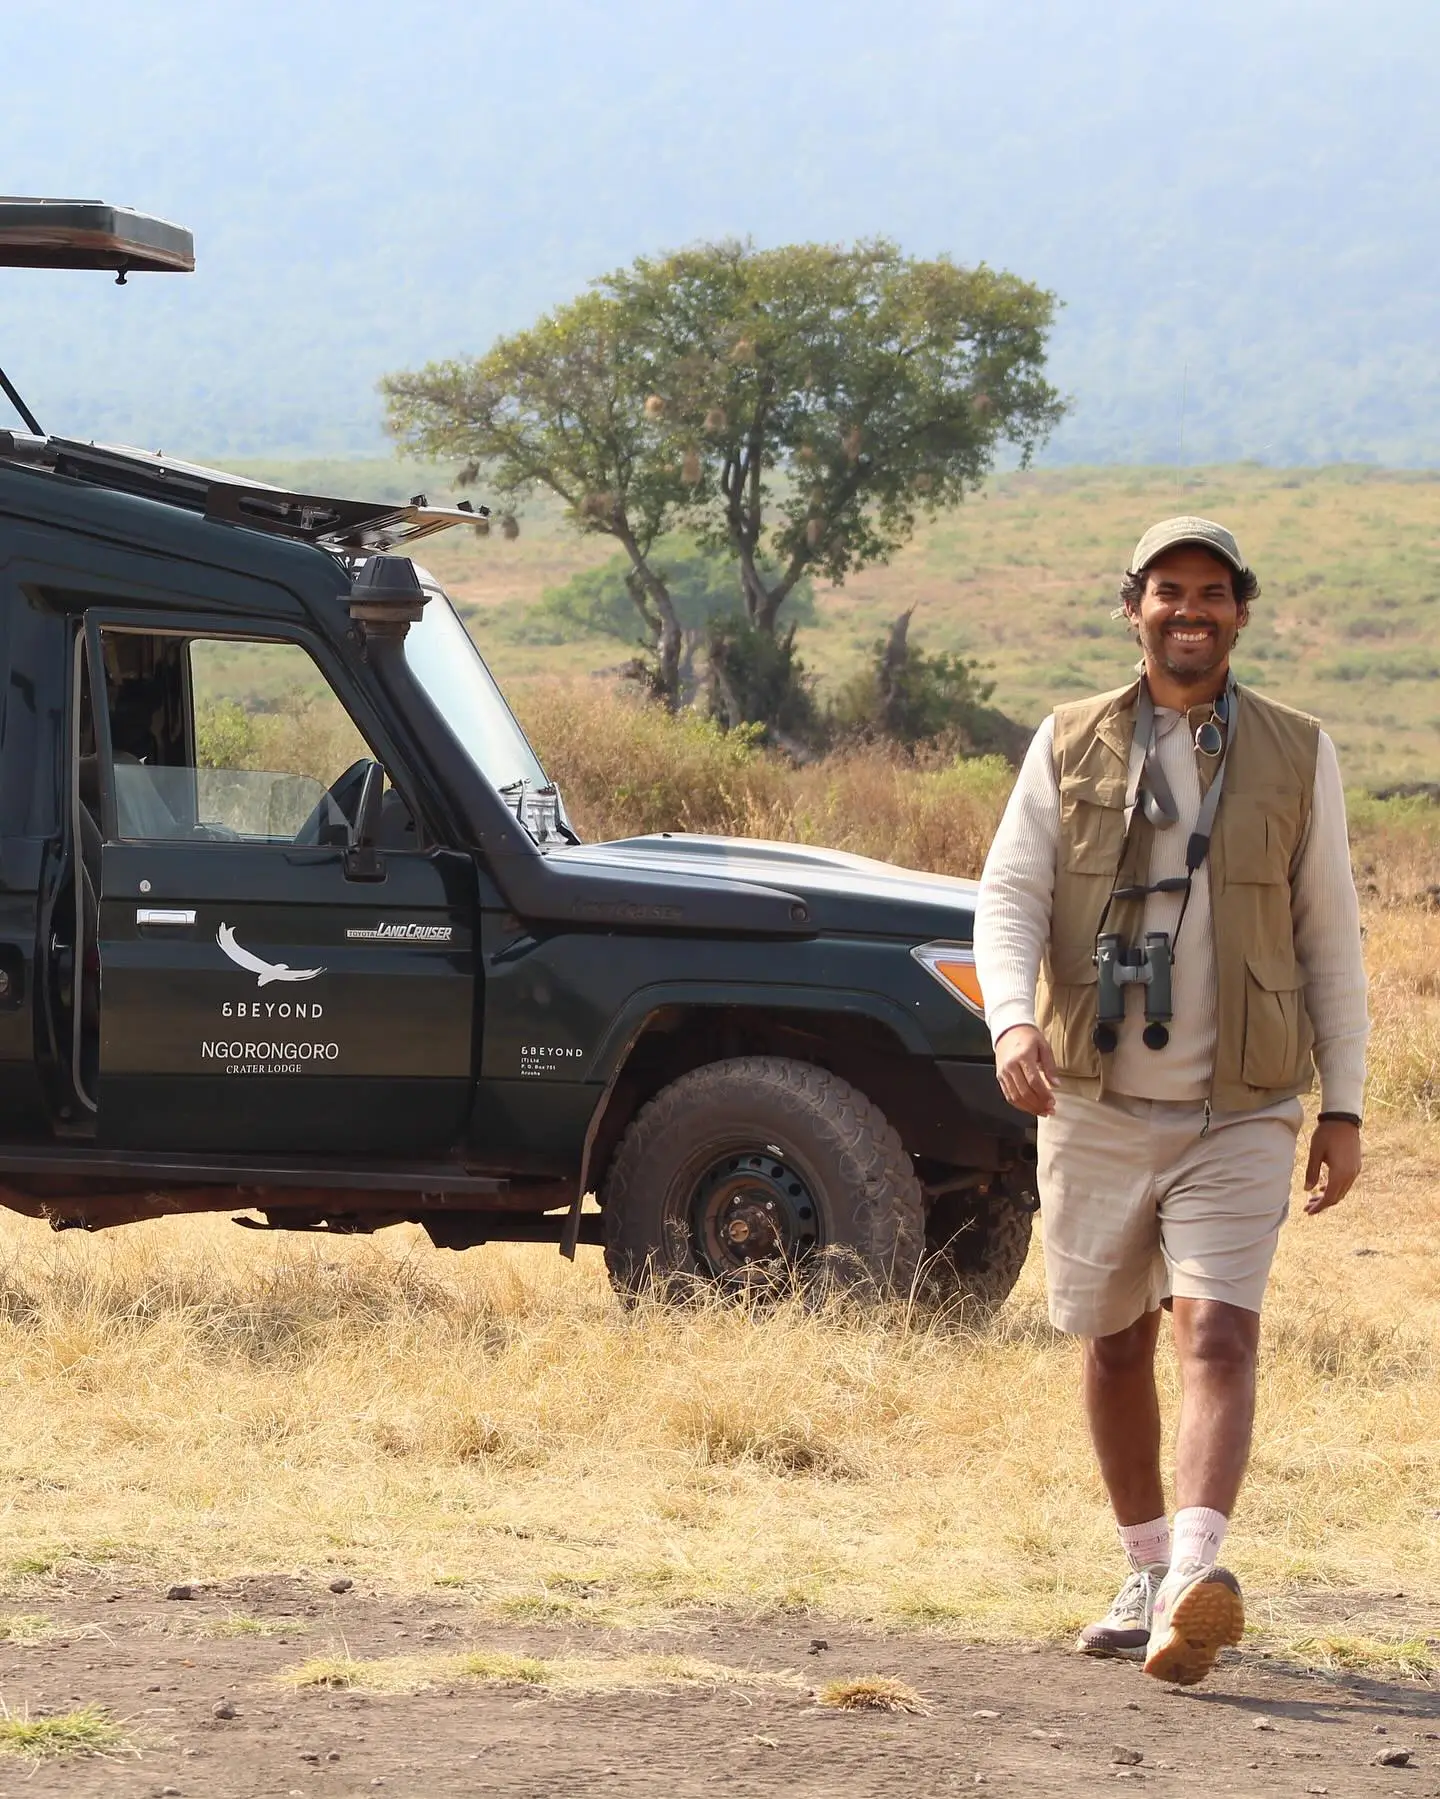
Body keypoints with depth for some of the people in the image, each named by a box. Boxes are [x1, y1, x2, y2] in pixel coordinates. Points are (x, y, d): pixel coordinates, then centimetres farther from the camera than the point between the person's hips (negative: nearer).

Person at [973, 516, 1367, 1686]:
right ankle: (1149, 1576, 26)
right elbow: (1010, 897, -3)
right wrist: (1012, 1020, -23)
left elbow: (1331, 940, 7)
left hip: (1240, 1116, -2)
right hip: (1097, 1107, 2)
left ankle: (1199, 1574, -33)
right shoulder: (1070, 746, 5)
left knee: (1217, 1331, -18)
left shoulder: (1298, 755, 4)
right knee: (1116, 1343, 11)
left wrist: (1345, 1106, 2)